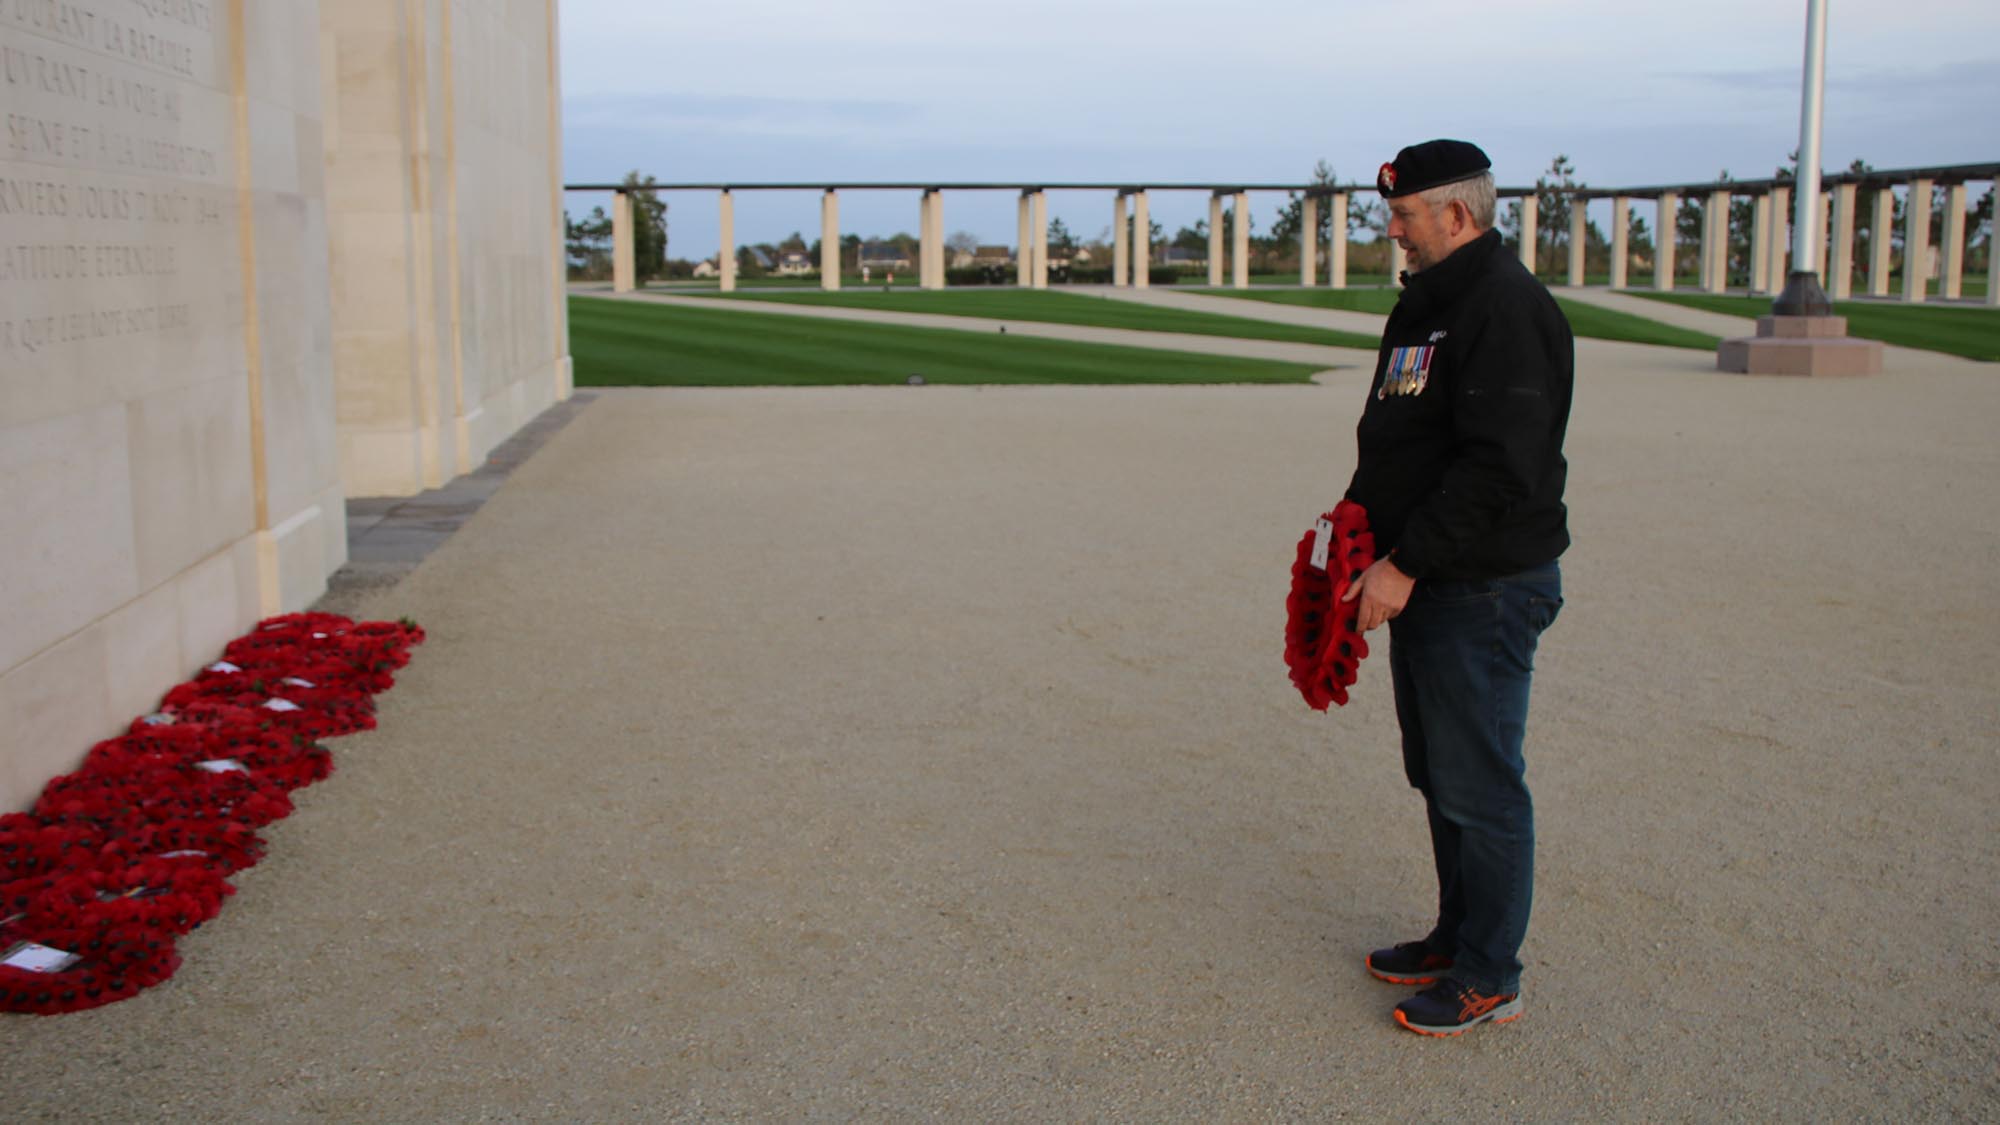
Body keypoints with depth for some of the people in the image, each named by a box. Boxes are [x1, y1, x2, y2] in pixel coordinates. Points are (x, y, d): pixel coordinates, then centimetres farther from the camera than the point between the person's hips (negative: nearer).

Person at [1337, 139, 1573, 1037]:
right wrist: (1361, 510, 11)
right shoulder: (1427, 303, 15)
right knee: (1439, 777, 18)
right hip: (1425, 583, 10)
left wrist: (1404, 563, -23)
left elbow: (1496, 470, -25)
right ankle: (1458, 937, 33)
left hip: (1487, 591, -10)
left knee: (1479, 788, -1)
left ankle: (1489, 977, 12)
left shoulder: (1508, 311, -18)